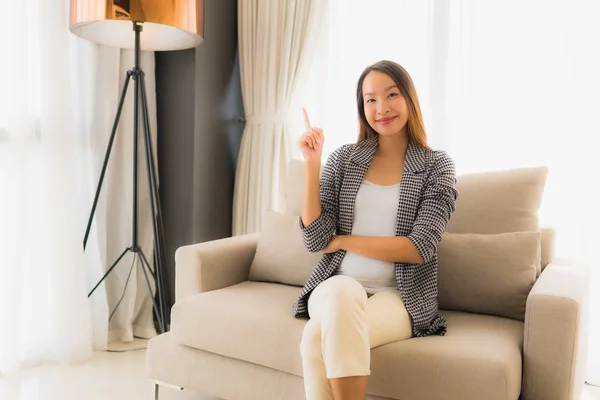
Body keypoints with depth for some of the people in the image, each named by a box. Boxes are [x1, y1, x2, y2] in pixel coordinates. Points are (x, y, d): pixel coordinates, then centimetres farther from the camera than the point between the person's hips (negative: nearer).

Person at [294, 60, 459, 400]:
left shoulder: (438, 166, 0)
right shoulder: (343, 159, 5)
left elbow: (419, 249, -11)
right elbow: (315, 240, -3)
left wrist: (343, 240, -7)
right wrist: (312, 165, -11)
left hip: (399, 296, -2)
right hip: (336, 287, 2)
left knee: (318, 338, -30)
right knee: (344, 293, -34)